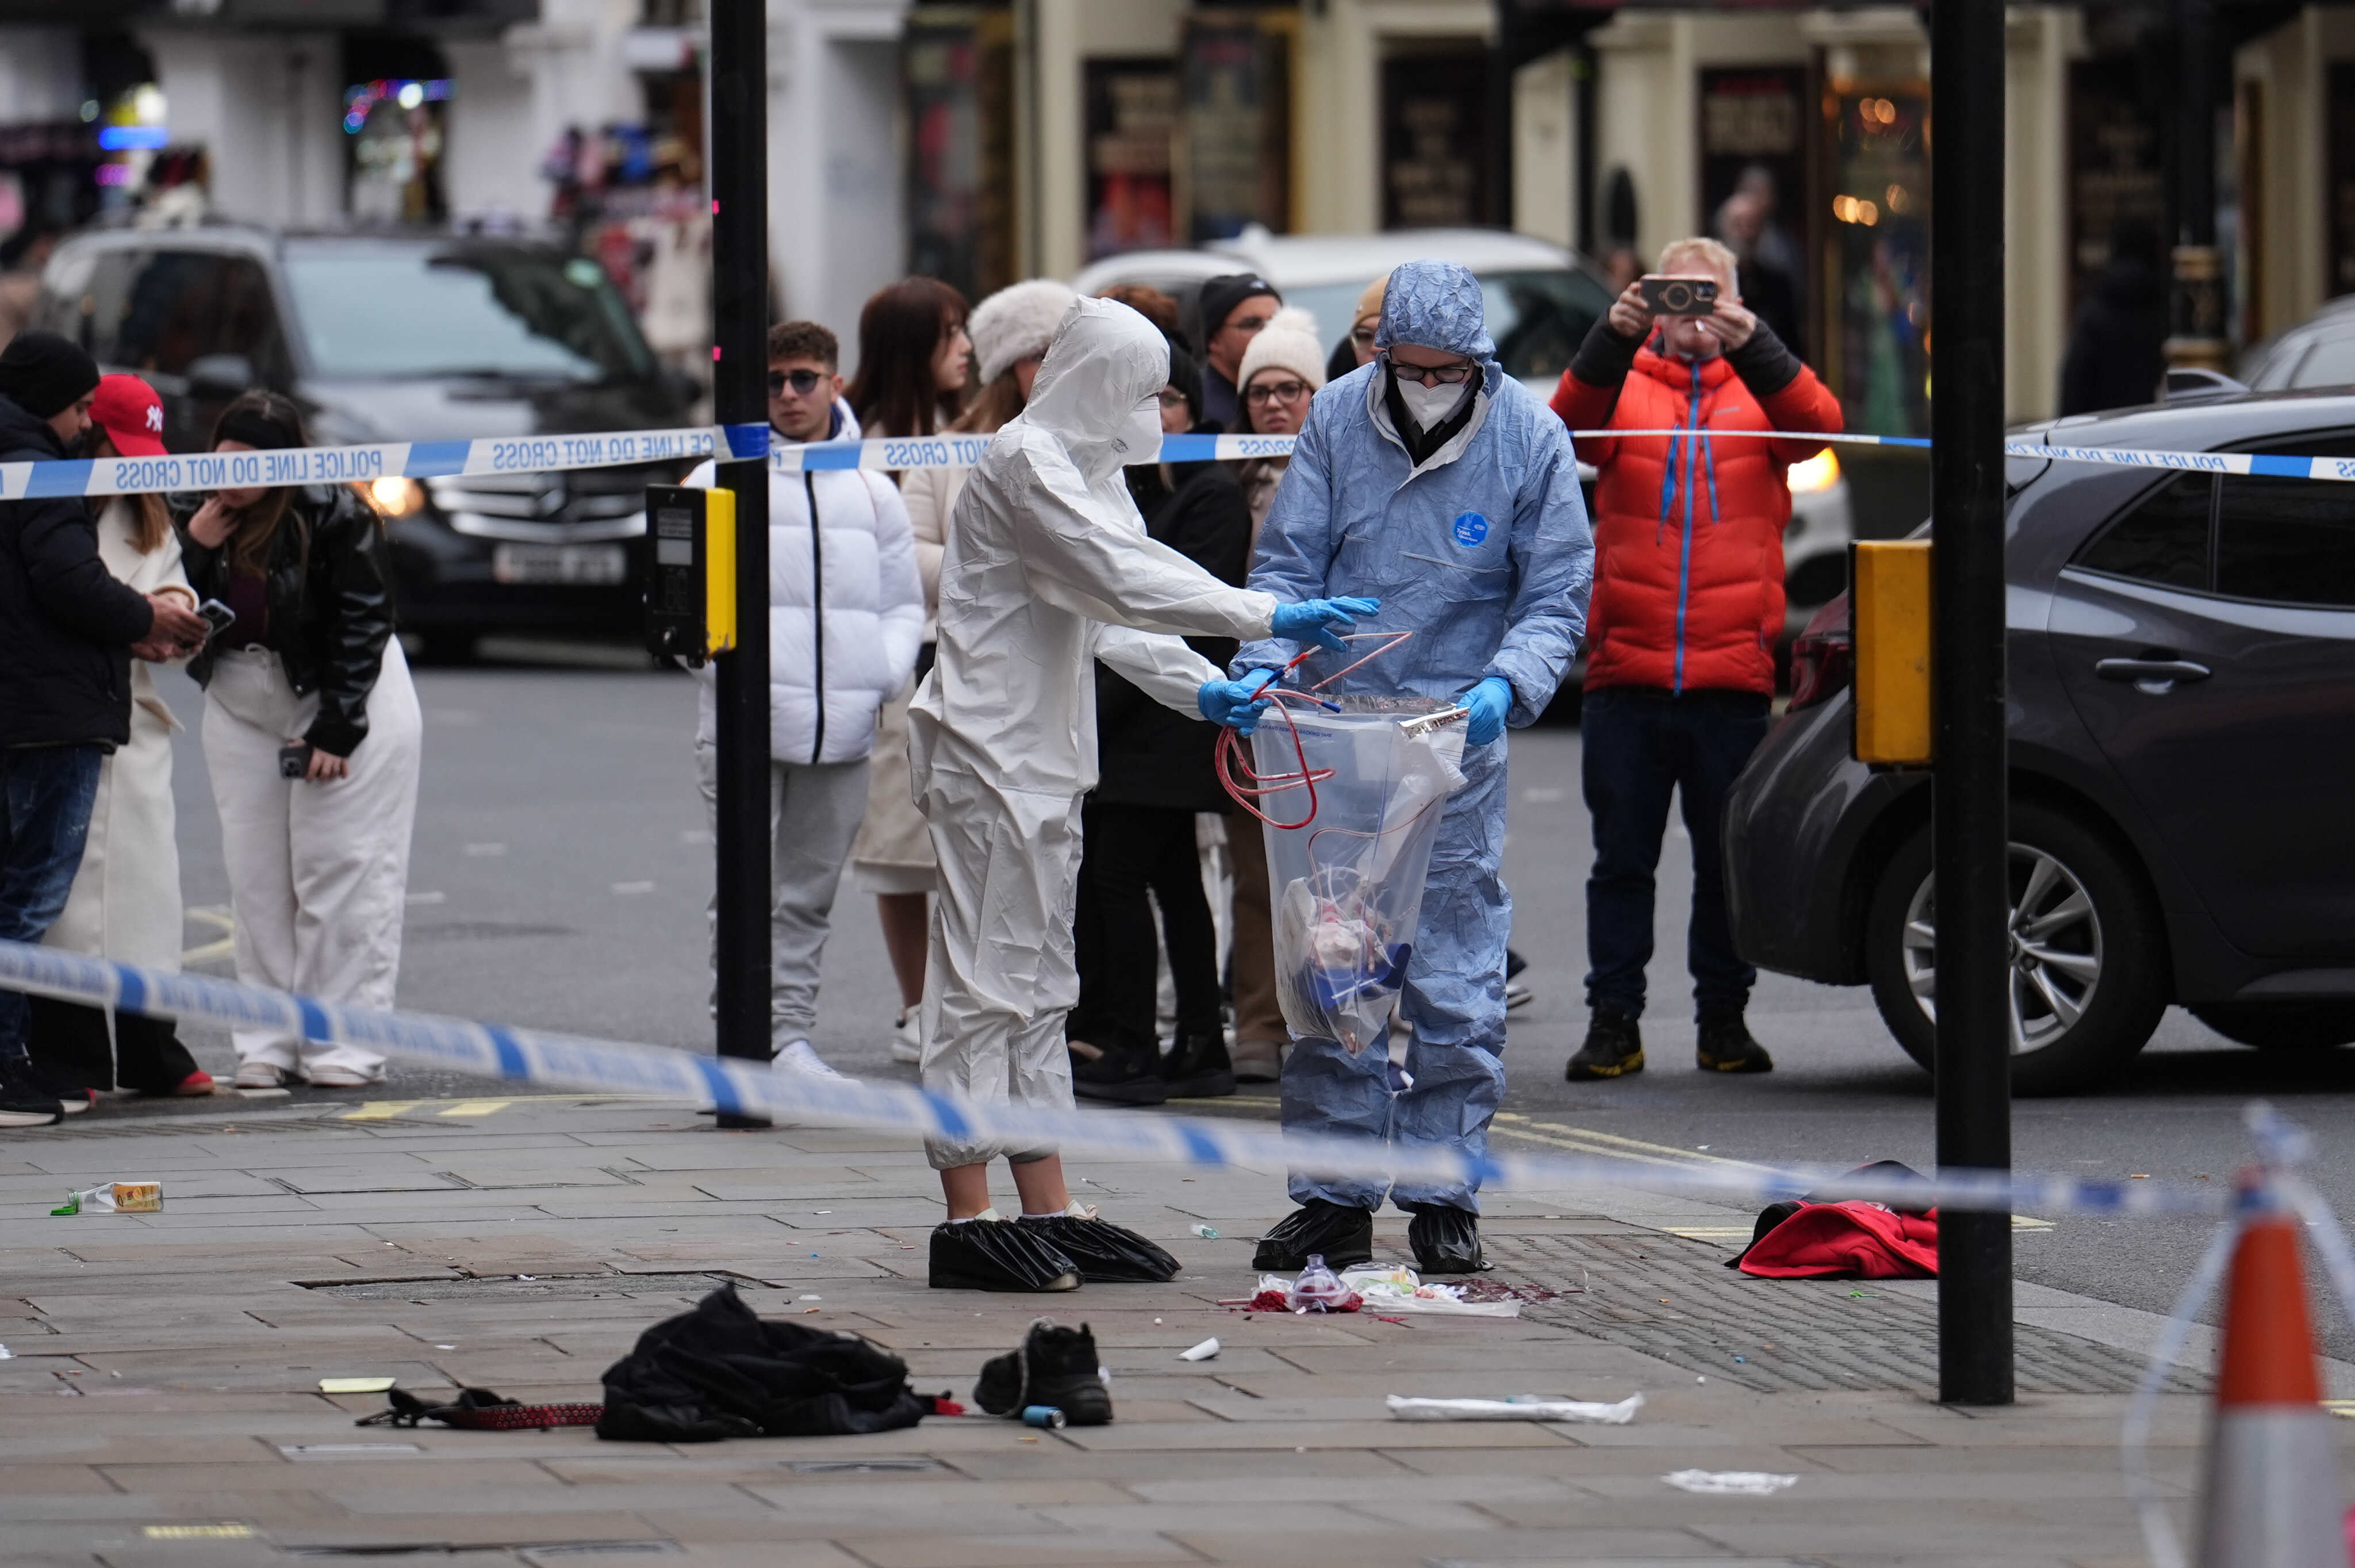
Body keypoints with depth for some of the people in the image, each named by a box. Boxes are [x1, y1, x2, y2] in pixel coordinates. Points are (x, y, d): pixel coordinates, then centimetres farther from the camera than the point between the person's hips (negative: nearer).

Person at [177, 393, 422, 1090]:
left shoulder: (335, 516, -18)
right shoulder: (194, 514, -3)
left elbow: (363, 626, -15)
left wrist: (335, 732, -16)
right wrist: (197, 547, -19)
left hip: (344, 700, -5)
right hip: (240, 705, 5)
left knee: (342, 871, -7)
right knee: (256, 876, 2)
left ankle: (342, 1044, -5)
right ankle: (267, 1044, 5)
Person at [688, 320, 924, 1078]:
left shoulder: (872, 493, 13)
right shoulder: (719, 485, 2)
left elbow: (903, 603, 18)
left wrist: (887, 672, -1)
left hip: (843, 730, 4)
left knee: (810, 892, 8)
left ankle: (791, 1036, 14)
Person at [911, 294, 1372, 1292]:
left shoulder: (1088, 468, 18)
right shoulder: (1025, 463, -14)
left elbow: (1114, 612, 17)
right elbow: (1122, 580, -23)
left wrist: (1202, 689, 3)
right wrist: (1267, 618, -24)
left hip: (1045, 751, 10)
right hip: (989, 749, -10)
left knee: (1038, 984, 11)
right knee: (984, 979, -8)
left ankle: (1050, 1211, 14)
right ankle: (968, 1220, -7)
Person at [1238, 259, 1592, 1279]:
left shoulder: (1531, 439, -5)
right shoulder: (1336, 419, 0)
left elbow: (1556, 594, -2)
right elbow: (1288, 562, 4)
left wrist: (1507, 685, -20)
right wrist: (1265, 665, -14)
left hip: (1460, 740, -2)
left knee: (1456, 982, -1)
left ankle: (1444, 1197, 7)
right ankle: (1333, 1198, 9)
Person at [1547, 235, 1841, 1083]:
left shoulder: (1758, 384, 8)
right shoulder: (1625, 383, 8)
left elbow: (1815, 424, -13)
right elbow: (1574, 423, -13)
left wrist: (1750, 343, -28)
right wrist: (1614, 337, -29)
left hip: (1733, 674, 0)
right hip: (1627, 671, 0)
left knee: (1729, 858, 6)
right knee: (1622, 856, 3)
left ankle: (1725, 1019, 15)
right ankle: (1613, 1021, 8)